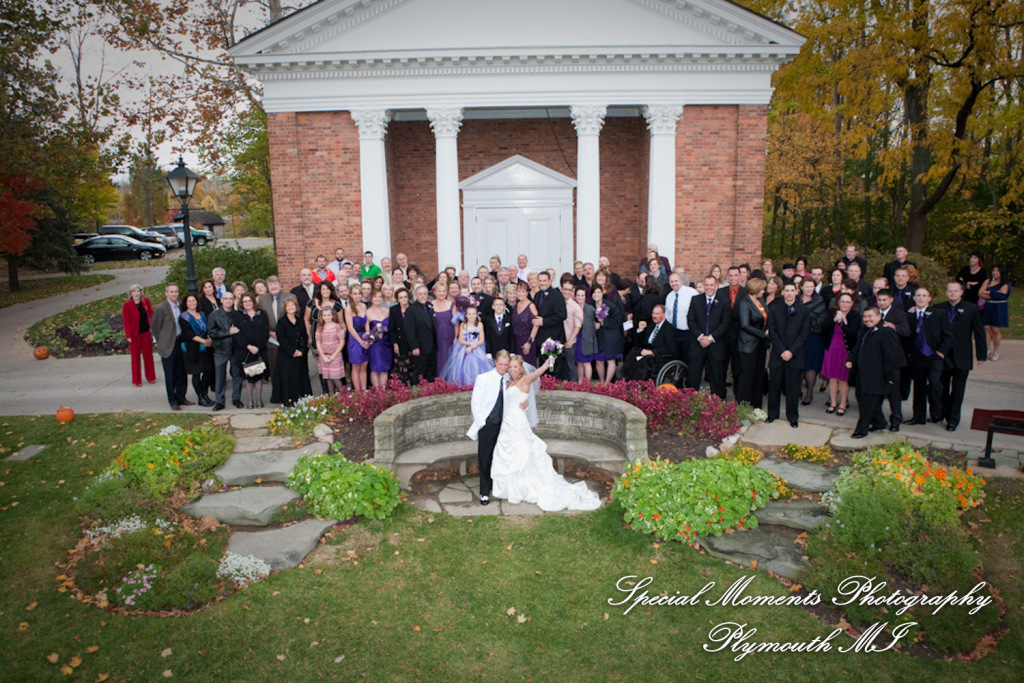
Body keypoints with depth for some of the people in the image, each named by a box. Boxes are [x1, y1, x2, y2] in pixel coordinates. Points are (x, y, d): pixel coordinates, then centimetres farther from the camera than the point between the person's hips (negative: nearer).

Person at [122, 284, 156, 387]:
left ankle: (150, 377, 27)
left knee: (148, 354, 12)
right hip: (135, 334, -3)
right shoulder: (127, 305, -9)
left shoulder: (146, 301, 0)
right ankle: (137, 380, 18)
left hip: (146, 332, 3)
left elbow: (151, 315, 8)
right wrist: (128, 335, -13)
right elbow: (126, 321, -9)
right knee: (135, 356, 7)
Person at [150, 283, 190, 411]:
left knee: (181, 373, 11)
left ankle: (181, 398, 23)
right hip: (168, 345, -6)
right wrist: (160, 342, 0)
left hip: (179, 342, 6)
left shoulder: (180, 305, 6)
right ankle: (173, 402, 11)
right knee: (170, 375, 3)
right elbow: (154, 327, -5)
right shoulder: (161, 308, -12)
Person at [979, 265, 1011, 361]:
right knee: (986, 329, 1)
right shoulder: (987, 281, 7)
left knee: (996, 330, -2)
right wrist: (994, 295, -14)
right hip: (987, 309, 3)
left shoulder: (1005, 284, 0)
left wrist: (987, 293, -9)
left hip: (999, 309, -3)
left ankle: (996, 351, 9)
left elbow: (1001, 295, -17)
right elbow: (980, 293, -4)